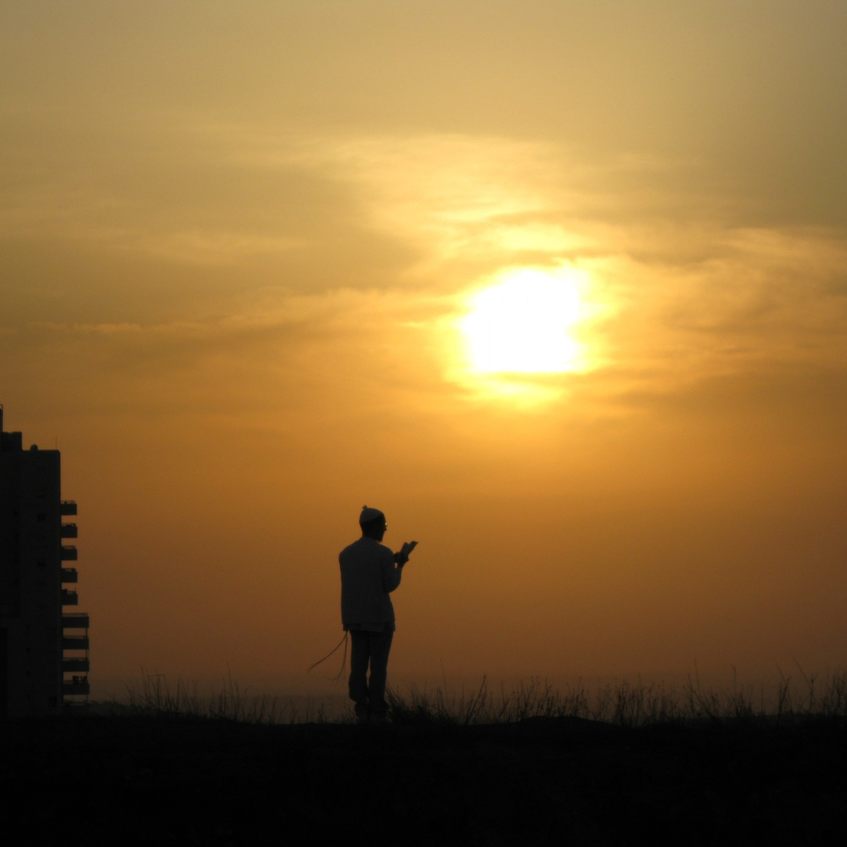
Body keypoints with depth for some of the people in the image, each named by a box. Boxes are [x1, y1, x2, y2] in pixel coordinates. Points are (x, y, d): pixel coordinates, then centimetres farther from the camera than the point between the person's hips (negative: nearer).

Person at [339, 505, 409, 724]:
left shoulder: (345, 554, 8)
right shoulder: (383, 554, -11)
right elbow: (390, 585, -10)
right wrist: (399, 565, 7)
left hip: (355, 617, 5)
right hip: (379, 617, -5)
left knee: (359, 665, 3)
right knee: (378, 666, -2)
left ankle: (362, 712, -2)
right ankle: (377, 713, -4)